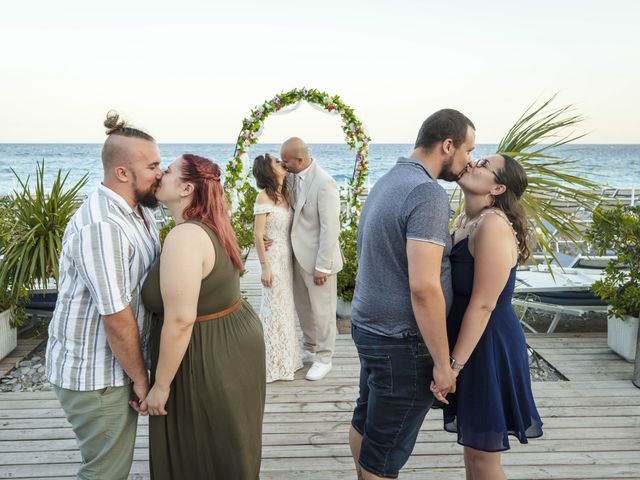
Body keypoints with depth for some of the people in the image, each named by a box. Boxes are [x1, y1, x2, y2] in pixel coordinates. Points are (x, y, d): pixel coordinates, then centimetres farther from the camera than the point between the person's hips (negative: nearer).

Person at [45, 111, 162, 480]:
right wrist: (140, 377, -12)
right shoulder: (101, 227, -27)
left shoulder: (140, 211, 2)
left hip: (117, 361, 8)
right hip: (92, 374, -8)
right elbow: (117, 319, -25)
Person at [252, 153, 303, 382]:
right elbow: (258, 235, -15)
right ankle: (275, 363, 19)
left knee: (286, 306, 16)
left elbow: (288, 227, 9)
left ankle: (286, 357, 33)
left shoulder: (285, 193, 7)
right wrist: (265, 267, -16)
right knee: (275, 308, 3)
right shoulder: (264, 197, -14)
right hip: (273, 257, -7)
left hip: (288, 257, 7)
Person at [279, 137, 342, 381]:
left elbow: (330, 228, -21)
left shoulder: (324, 183, -22)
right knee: (303, 307, 20)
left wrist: (322, 266, -19)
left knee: (322, 311, 8)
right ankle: (310, 349, 40)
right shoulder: (294, 177, 2)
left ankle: (323, 359, 26)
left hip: (318, 259, -8)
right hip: (299, 255, 8)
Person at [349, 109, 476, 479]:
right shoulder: (428, 193, -20)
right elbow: (424, 287, -27)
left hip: (368, 326, 9)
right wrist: (443, 363, -19)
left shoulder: (387, 182, 9)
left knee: (365, 424, 24)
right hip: (402, 342, -9)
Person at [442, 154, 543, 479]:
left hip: (488, 346, -9)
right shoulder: (466, 220, 7)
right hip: (469, 339, 9)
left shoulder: (494, 225, -22)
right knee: (471, 442, 23)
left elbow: (483, 304, -24)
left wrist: (454, 364, -21)